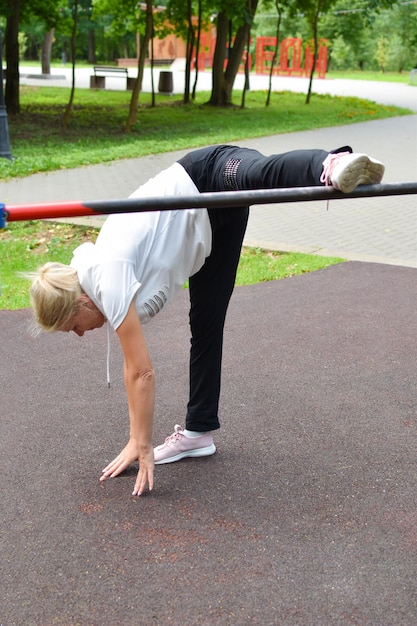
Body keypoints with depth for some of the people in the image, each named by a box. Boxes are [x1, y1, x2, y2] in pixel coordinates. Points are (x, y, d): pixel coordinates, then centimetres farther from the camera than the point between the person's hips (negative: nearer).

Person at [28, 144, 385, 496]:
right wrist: (136, 440, 13)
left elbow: (143, 373, -20)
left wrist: (145, 448, -12)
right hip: (206, 215, 7)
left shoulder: (109, 283, -22)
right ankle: (199, 430, 16)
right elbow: (134, 369, 11)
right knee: (205, 324, 9)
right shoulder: (98, 278, 2)